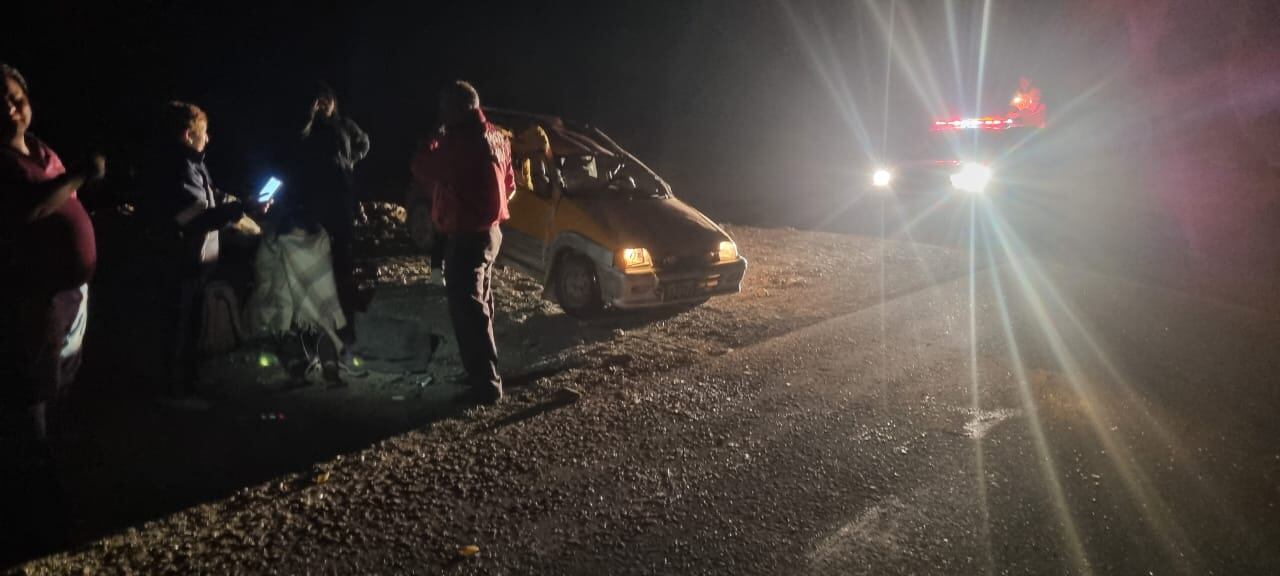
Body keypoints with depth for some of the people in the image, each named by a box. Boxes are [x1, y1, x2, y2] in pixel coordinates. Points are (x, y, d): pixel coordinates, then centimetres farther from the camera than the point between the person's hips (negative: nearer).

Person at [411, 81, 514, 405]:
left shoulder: (461, 140, -21)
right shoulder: (496, 137, 9)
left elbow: (423, 169, -14)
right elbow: (508, 183, 18)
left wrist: (436, 142, 2)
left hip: (469, 235, -10)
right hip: (489, 230, 10)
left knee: (467, 309, -6)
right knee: (479, 305, 20)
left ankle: (486, 385, -4)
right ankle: (484, 372, 31)